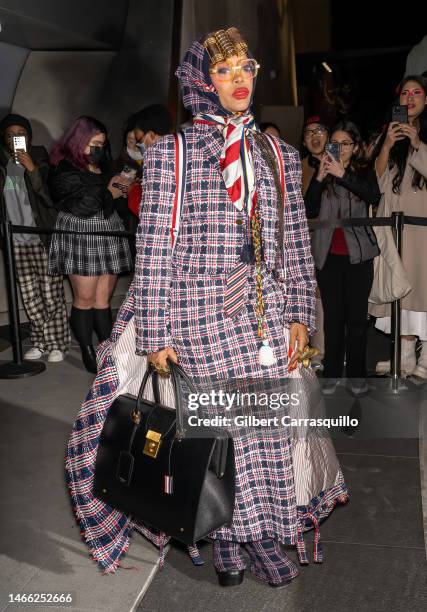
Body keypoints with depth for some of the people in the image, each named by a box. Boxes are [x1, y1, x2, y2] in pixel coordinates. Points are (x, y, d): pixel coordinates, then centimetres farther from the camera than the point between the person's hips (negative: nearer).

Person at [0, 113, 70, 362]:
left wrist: (33, 170, -22)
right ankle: (39, 342, 21)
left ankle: (56, 344, 11)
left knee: (51, 294, -1)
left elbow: (51, 198, -13)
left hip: (44, 239, -3)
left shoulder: (41, 160, -3)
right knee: (30, 296, 7)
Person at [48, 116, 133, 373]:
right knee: (85, 298, -1)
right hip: (80, 238, -5)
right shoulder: (65, 170, -5)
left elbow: (117, 196, 25)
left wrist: (121, 187, 4)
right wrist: (107, 193, -4)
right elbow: (79, 207, -15)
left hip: (108, 237, 6)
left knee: (103, 298, 6)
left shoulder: (103, 166, 15)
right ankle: (88, 353, 10)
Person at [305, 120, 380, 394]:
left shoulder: (364, 171, 6)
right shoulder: (322, 172, 10)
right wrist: (320, 178, -12)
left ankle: (356, 375, 11)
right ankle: (332, 373, 12)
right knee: (332, 316, 5)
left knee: (357, 316, 2)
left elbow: (374, 196, -15)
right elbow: (310, 211, -1)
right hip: (328, 254, 1)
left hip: (358, 253, -1)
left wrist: (342, 174, -21)